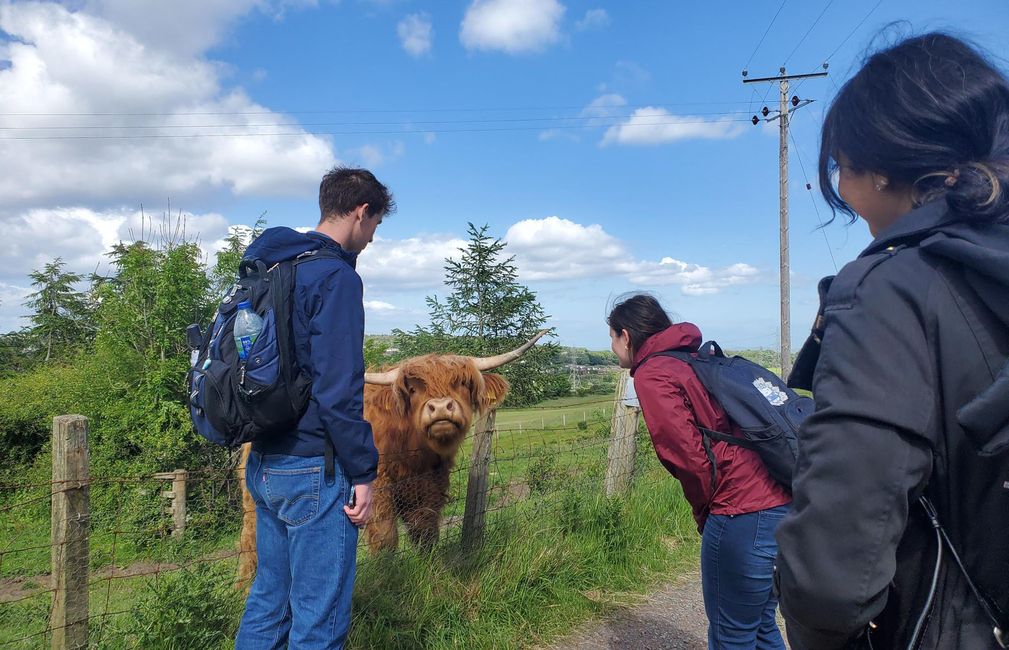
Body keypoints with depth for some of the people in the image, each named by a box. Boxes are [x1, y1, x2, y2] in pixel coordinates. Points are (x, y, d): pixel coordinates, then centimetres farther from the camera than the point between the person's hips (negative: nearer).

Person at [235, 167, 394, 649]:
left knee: (268, 600, 21)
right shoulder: (335, 276, -16)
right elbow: (339, 390, -22)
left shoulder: (268, 266, 13)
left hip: (264, 465, 9)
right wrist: (363, 473, -14)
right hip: (315, 470, -9)